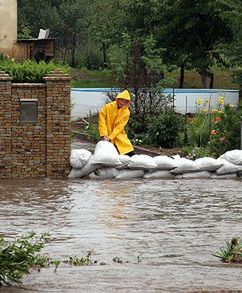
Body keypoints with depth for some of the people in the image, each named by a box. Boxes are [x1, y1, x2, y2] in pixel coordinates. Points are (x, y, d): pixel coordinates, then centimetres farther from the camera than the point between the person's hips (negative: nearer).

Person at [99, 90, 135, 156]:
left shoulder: (126, 112, -10)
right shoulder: (108, 107, -14)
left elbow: (119, 127, -15)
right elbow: (102, 120, -13)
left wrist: (110, 137, -23)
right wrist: (103, 135, -19)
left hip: (119, 135, 2)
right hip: (108, 133, -1)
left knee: (129, 153, -6)